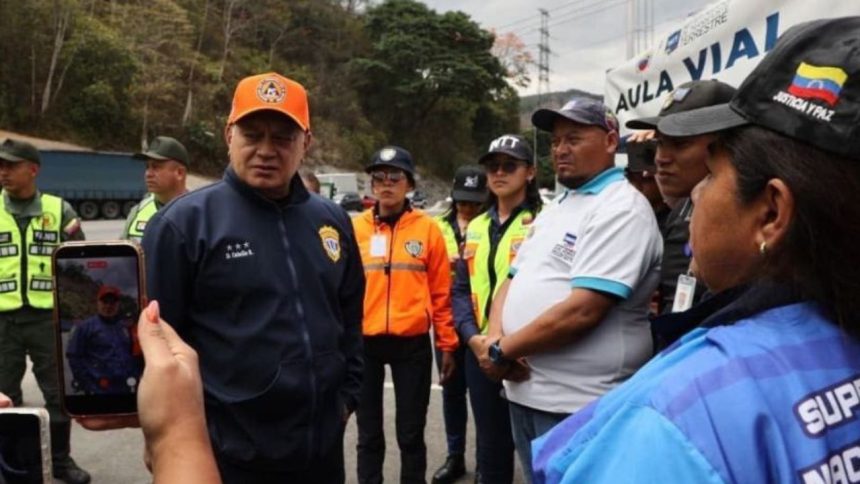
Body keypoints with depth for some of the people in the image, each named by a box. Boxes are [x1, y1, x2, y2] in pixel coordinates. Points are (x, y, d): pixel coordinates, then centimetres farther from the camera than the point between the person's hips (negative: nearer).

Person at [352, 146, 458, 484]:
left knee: (411, 433, 11)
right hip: (363, 343, 1)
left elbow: (441, 293, 2)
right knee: (369, 433, 14)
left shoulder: (427, 229, 0)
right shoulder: (355, 228, 1)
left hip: (412, 343, -1)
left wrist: (447, 344, 3)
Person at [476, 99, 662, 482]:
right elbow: (513, 281, 13)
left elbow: (582, 310, -23)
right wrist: (496, 337, -7)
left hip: (578, 403, -8)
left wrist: (502, 351, -13)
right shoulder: (555, 208, 15)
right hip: (525, 390, 8)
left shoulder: (621, 208, -14)